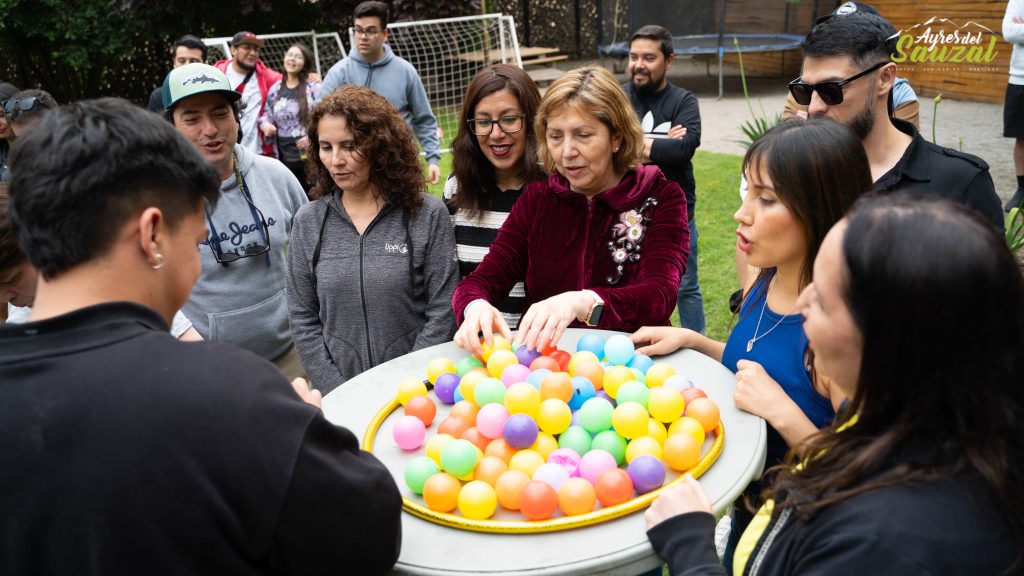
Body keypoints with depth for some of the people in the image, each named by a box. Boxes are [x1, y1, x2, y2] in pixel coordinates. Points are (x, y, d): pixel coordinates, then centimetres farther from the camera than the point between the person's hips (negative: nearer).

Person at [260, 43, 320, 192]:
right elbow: (267, 113, 21)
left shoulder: (314, 88, -5)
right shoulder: (275, 88, 11)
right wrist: (265, 124, -1)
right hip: (282, 156, 5)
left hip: (308, 155, -5)